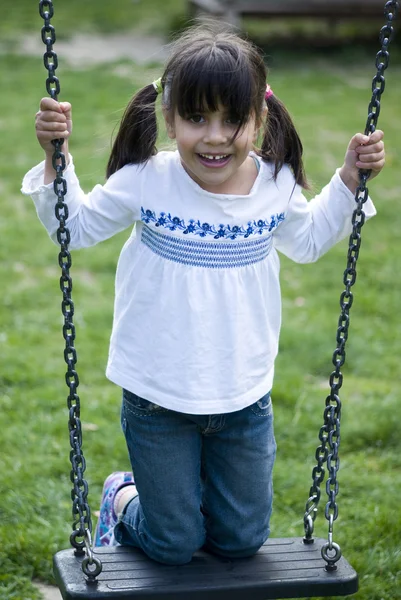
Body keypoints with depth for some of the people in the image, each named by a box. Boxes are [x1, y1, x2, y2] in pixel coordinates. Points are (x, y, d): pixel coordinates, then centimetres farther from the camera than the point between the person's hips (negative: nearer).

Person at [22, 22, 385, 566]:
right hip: (158, 398, -3)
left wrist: (349, 179, 3)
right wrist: (56, 155, -16)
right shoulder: (144, 182, -17)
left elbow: (308, 241, 14)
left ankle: (183, 495, 46)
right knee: (174, 546, 10)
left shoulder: (277, 186, -8)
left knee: (242, 541, 17)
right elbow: (76, 226, -2)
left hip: (244, 398, 3)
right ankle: (124, 501, 41)